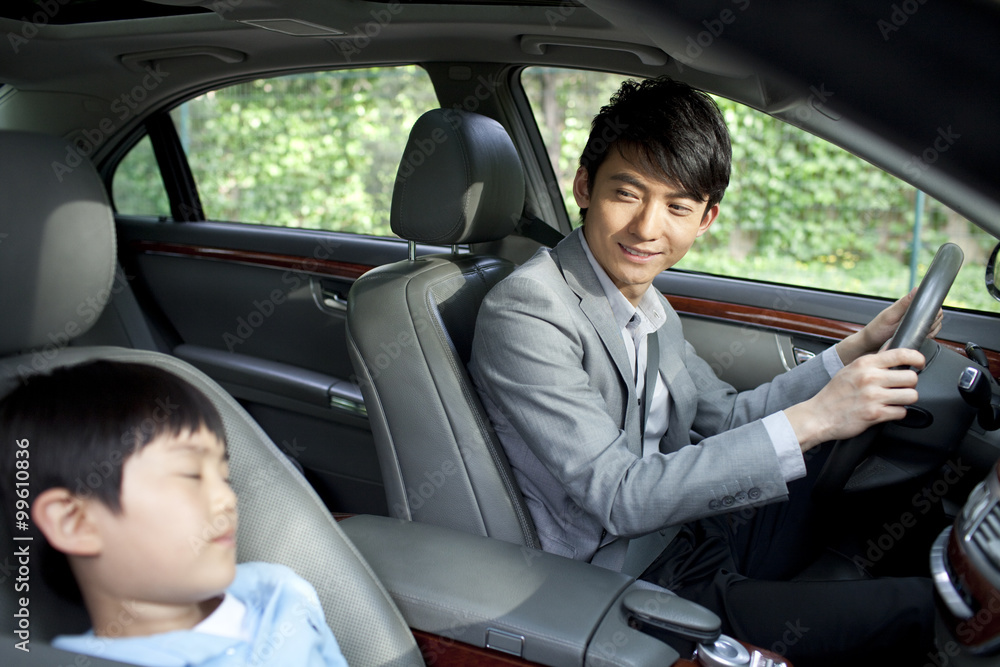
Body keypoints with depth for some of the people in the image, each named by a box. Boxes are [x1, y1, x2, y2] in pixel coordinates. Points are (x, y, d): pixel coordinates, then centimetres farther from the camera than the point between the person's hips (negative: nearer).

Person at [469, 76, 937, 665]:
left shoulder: (645, 303, 4)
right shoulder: (524, 312, -22)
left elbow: (727, 418, 14)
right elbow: (618, 499, -26)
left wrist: (862, 347, 5)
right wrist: (810, 421, -29)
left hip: (690, 532, 8)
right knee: (919, 608, -10)